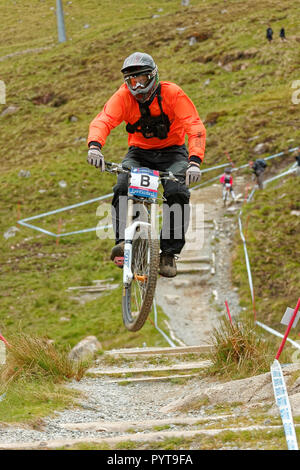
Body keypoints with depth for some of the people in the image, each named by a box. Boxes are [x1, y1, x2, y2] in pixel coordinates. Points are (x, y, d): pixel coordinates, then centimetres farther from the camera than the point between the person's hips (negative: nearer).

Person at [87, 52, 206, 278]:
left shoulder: (172, 93, -19)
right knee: (122, 187, -29)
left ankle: (169, 253, -16)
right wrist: (95, 146, -52)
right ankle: (123, 241, -23)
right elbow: (102, 121, -29)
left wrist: (195, 161, -43)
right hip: (139, 152, 2)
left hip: (173, 153, -1)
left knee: (177, 193, -28)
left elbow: (195, 127, -27)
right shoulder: (123, 96, -14)